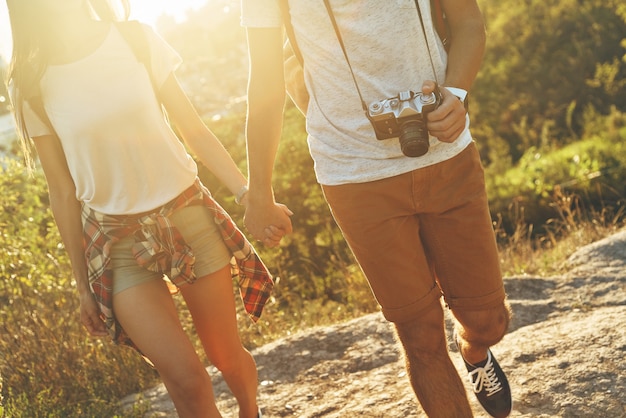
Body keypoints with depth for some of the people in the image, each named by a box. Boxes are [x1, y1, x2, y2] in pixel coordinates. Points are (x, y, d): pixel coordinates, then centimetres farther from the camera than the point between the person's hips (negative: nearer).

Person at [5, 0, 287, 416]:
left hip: (189, 215, 1)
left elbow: (196, 131, 2)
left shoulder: (136, 39, -1)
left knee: (227, 357, 10)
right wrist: (83, 284, 6)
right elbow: (63, 194, 2)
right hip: (120, 242, -1)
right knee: (187, 378, -13)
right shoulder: (31, 86, -3)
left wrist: (248, 194, -9)